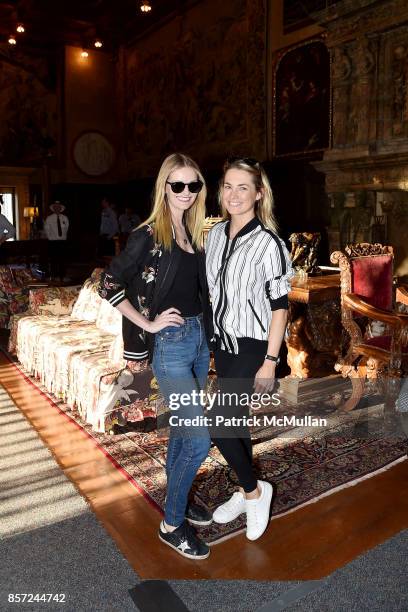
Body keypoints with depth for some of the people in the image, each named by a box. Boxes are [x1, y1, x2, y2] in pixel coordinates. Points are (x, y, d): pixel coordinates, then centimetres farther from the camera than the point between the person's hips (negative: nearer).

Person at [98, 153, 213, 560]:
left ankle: (177, 497, 39)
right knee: (200, 440, -5)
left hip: (200, 338, 7)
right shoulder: (149, 235, -12)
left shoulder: (192, 233, 9)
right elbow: (109, 286, -12)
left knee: (183, 427, 19)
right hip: (170, 344, -7)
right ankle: (172, 523, 16)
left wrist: (203, 329, 9)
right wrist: (148, 323, -13)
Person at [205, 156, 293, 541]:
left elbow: (279, 306, -15)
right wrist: (212, 340, 14)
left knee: (218, 424, -6)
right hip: (223, 342, 7)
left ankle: (255, 491, 21)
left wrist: (270, 362, -15)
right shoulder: (216, 234, 3)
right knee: (235, 418, 17)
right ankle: (246, 493, 37)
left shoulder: (268, 243, -17)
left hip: (252, 348, -7)